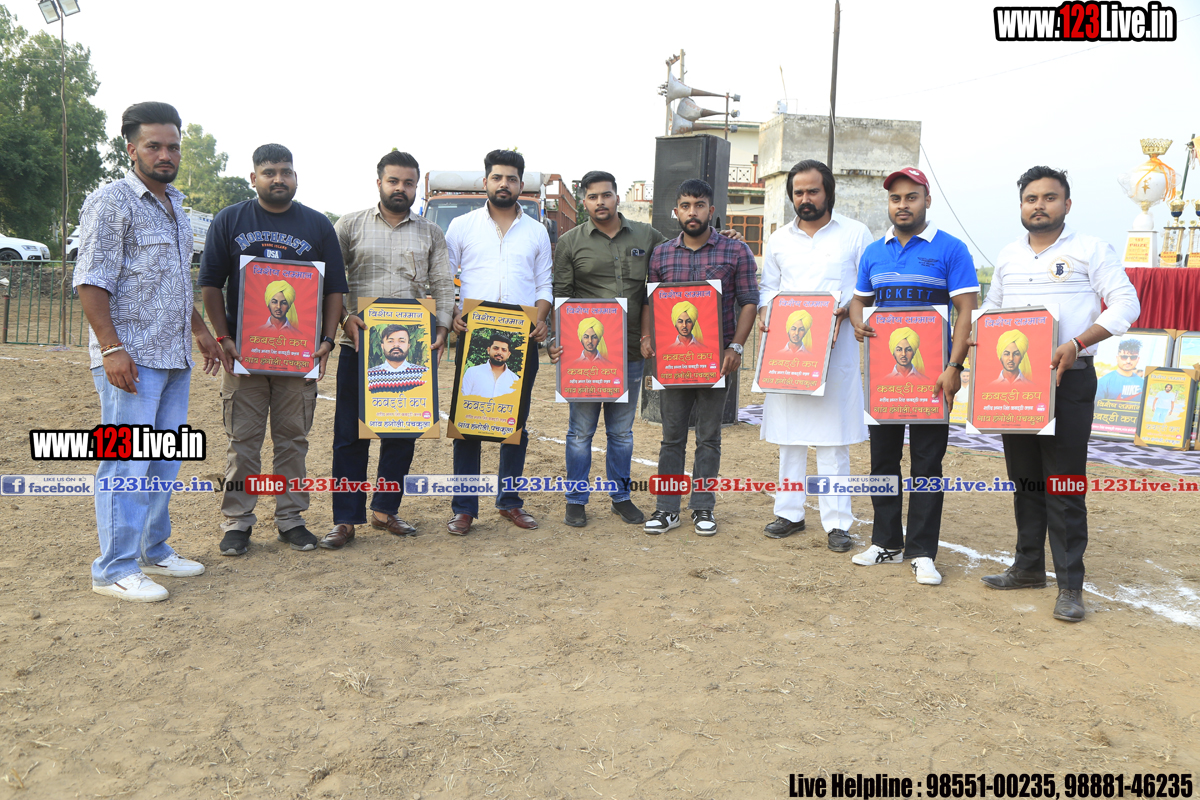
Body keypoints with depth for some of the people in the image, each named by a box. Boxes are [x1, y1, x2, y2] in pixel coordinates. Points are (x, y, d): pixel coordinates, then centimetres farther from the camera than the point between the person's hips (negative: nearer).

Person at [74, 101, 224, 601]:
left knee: (164, 461, 13)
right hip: (130, 357, -8)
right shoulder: (110, 202, -7)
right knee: (126, 462, -5)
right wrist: (112, 348, -20)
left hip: (174, 356, 8)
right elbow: (91, 282, -14)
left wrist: (199, 330, 23)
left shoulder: (176, 205, 18)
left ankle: (153, 551, 25)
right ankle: (115, 570, 3)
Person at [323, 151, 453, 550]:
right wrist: (345, 317, -11)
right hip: (360, 344, -2)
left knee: (403, 431, 8)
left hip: (413, 348, 2)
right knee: (350, 433, 0)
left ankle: (385, 510, 23)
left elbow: (443, 286, 8)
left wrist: (441, 329, -6)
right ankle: (345, 520, 9)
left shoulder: (431, 233, 12)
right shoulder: (351, 225, 7)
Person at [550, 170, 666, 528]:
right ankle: (576, 500, 18)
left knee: (622, 431, 13)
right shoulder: (570, 242, 2)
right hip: (585, 352, -2)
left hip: (631, 353, 2)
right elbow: (560, 296, 0)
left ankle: (621, 497, 26)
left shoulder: (645, 236, 8)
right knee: (581, 430, 5)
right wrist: (556, 341, -10)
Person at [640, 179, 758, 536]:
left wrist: (735, 347, -10)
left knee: (709, 436, 7)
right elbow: (650, 301, 12)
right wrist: (646, 337, -4)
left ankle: (703, 508, 17)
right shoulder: (661, 254, 8)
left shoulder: (736, 251, 0)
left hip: (716, 358, -2)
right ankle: (667, 509, 14)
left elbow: (749, 301, -1)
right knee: (672, 435, 7)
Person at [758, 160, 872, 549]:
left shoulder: (854, 233, 6)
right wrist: (763, 314, -1)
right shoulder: (779, 239, 15)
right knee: (788, 432, 7)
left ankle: (836, 522, 3)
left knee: (832, 436, -3)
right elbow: (768, 287, 19)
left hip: (835, 349, -3)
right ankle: (790, 512, 17)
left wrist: (846, 308, -13)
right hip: (786, 346, 3)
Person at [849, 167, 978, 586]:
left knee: (927, 462, 1)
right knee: (883, 456, 10)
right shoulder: (873, 252, 11)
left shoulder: (950, 249, -3)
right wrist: (857, 322, -3)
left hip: (931, 373, -5)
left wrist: (953, 368, -18)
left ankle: (922, 552, 9)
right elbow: (859, 298, 21)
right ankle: (886, 542, 22)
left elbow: (967, 311, -8)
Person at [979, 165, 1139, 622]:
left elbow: (1125, 304, -9)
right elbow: (990, 308, 24)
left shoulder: (1091, 250, -2)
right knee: (1024, 478, 12)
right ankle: (1029, 567, 24)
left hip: (1068, 380, -5)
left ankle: (1070, 585, 2)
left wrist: (1077, 343, -22)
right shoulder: (1008, 256, 15)